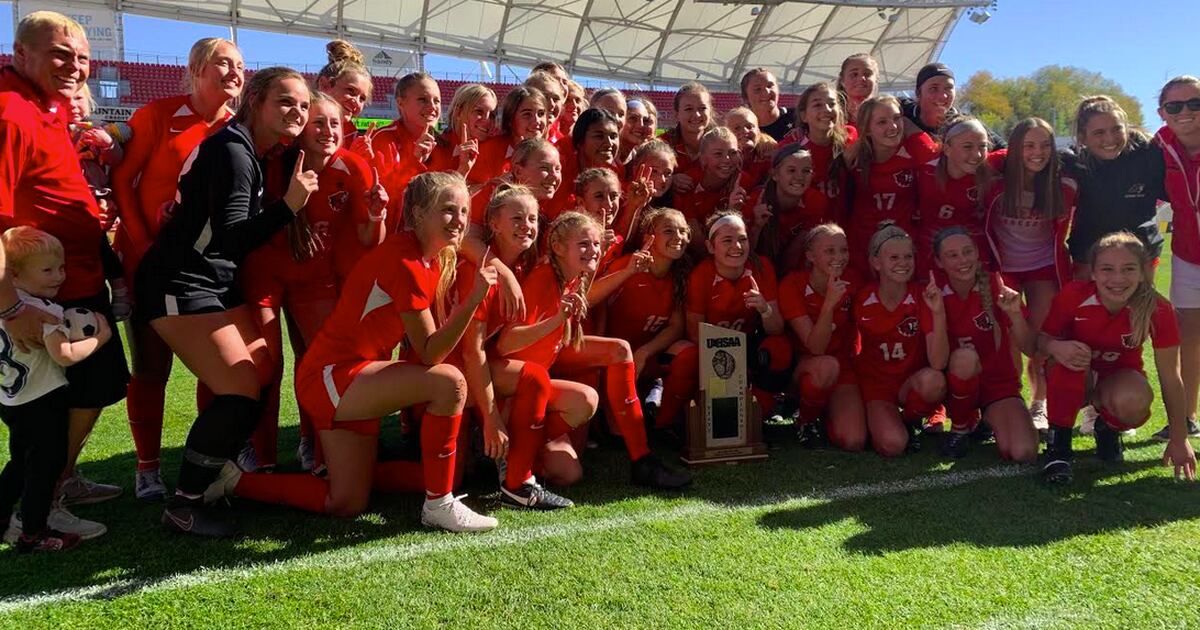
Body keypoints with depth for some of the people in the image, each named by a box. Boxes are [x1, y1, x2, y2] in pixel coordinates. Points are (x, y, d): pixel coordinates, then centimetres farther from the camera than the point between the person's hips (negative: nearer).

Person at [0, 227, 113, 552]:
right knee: (46, 465, 4)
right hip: (43, 402, -9)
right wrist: (101, 336, -19)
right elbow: (65, 355, -29)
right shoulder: (45, 311, -23)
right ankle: (33, 534, 11)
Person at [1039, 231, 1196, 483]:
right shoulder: (1073, 296, -25)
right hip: (1073, 382, -1)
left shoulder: (1158, 310, -22)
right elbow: (1043, 337, -14)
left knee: (1132, 401, -35)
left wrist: (1179, 439, -13)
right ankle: (1058, 441, -15)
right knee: (1070, 358, -36)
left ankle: (1108, 429, 4)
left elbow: (1170, 377, -16)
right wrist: (1056, 347, -41)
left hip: (1118, 378, 1)